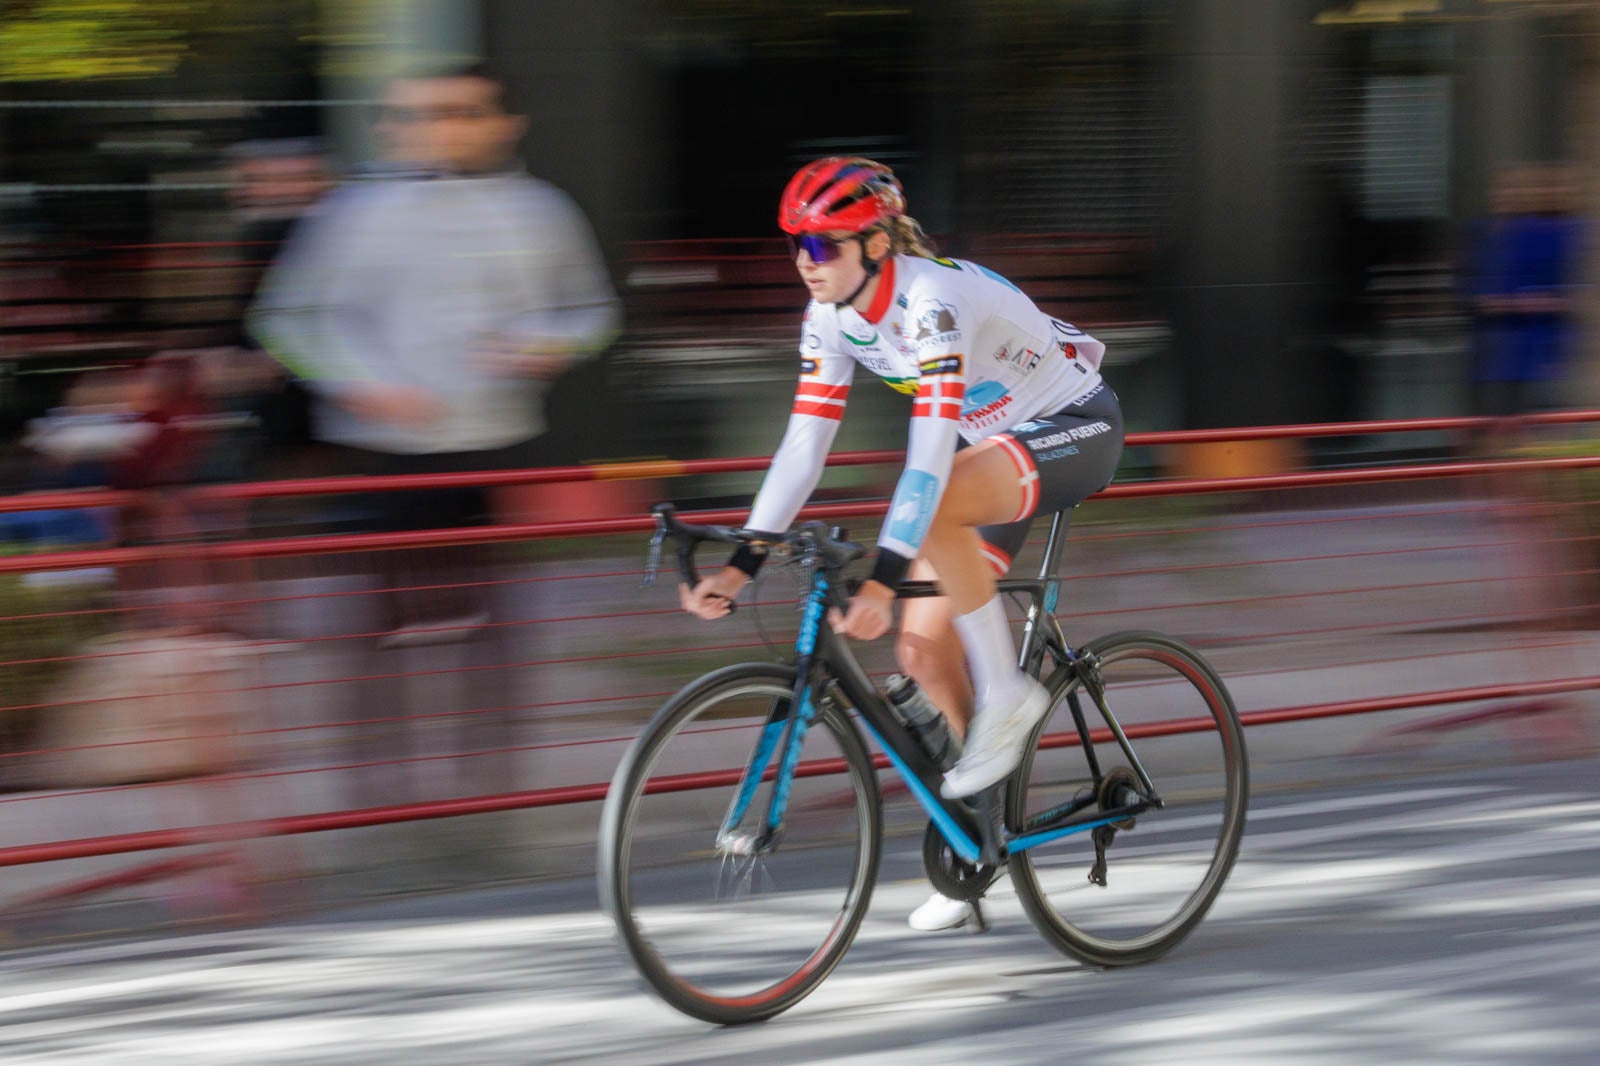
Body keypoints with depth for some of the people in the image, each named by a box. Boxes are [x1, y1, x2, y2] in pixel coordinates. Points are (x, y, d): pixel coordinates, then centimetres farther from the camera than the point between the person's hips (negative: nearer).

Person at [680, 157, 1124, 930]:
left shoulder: (931, 301, -31)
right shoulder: (833, 316, -7)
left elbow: (932, 453, -39)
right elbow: (804, 444, -6)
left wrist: (882, 580, -46)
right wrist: (740, 564, -13)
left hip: (1078, 430, -8)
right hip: (1002, 443, 8)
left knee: (935, 510, -36)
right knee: (924, 641, 0)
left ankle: (1005, 695, -19)